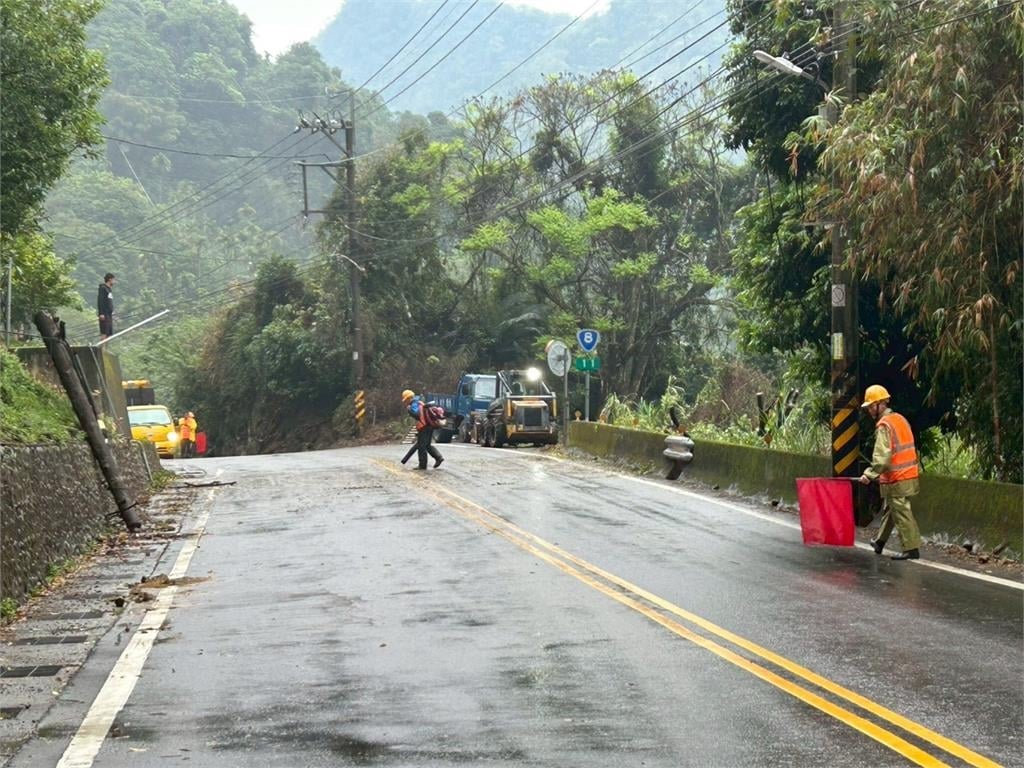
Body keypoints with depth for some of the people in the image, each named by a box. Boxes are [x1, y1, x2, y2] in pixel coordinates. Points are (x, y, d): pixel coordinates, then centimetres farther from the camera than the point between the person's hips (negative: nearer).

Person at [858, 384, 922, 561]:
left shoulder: (884, 425, -15)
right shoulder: (900, 419, 13)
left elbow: (882, 456, -24)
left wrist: (870, 474, -18)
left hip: (896, 479, -9)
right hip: (908, 474, 9)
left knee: (902, 513, -4)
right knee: (889, 509, 20)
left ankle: (911, 548, -3)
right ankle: (879, 541, 32)